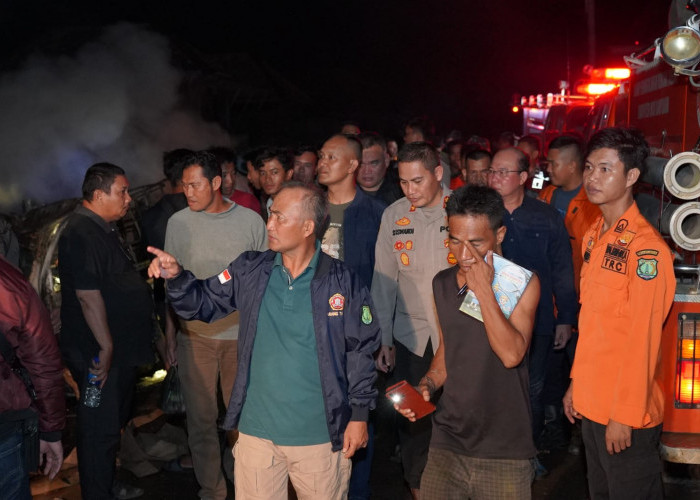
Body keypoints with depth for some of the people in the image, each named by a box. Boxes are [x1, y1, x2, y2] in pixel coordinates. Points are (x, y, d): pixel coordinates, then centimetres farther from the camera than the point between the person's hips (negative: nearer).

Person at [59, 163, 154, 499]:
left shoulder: (103, 229, 13)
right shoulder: (82, 234, -20)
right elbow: (87, 295, -25)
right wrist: (106, 346, -24)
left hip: (118, 348, 11)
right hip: (98, 353, -11)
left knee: (113, 422, 21)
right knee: (100, 429, -1)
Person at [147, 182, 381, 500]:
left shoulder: (343, 283, -8)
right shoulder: (249, 271, -1)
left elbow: (361, 351, -3)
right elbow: (203, 303, 6)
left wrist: (359, 414, -2)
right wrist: (176, 277, -13)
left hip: (321, 435, -2)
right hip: (257, 429, 2)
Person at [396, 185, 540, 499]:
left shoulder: (522, 282, -8)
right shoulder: (442, 284, 7)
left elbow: (511, 354, -21)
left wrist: (482, 288, -20)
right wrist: (427, 385, 0)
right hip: (447, 442, 4)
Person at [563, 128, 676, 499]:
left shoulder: (645, 247, -18)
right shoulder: (594, 236, 7)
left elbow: (642, 339, -19)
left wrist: (625, 415, -17)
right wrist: (577, 382, 14)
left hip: (626, 412, -8)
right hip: (590, 403, 8)